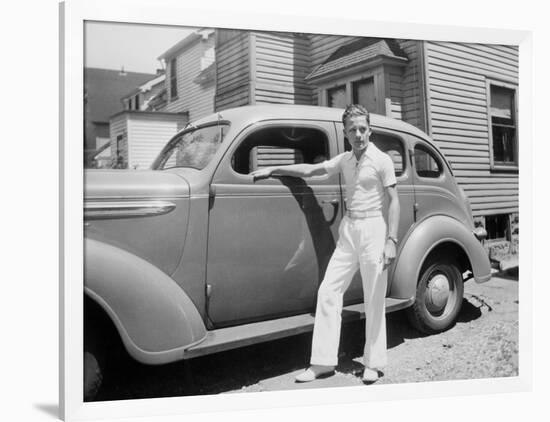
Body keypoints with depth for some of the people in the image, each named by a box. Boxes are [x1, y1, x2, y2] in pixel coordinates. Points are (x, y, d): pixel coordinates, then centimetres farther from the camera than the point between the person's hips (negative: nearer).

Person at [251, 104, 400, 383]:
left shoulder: (381, 160, -4)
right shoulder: (345, 160, 12)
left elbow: (393, 201, -7)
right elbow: (309, 170, 18)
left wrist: (391, 240, -14)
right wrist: (273, 170, 16)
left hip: (373, 229, -6)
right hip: (348, 230, 6)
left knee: (374, 301, 3)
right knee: (328, 292, 2)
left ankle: (373, 364, 18)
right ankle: (323, 362, 10)